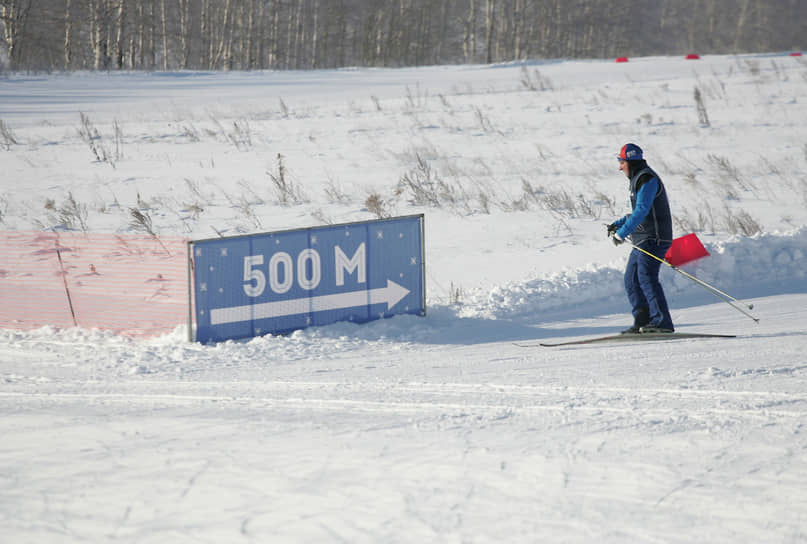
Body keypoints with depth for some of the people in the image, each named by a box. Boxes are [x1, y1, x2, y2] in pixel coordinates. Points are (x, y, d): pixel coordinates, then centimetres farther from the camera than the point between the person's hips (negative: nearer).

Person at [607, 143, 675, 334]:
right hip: (642, 240, 11)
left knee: (646, 277, -18)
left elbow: (642, 211, -23)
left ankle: (662, 322, -22)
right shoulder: (638, 180, 20)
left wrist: (621, 234, -24)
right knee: (631, 279, 9)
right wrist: (618, 224, 21)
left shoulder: (647, 179, -13)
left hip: (654, 239, -11)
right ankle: (642, 321, 10)